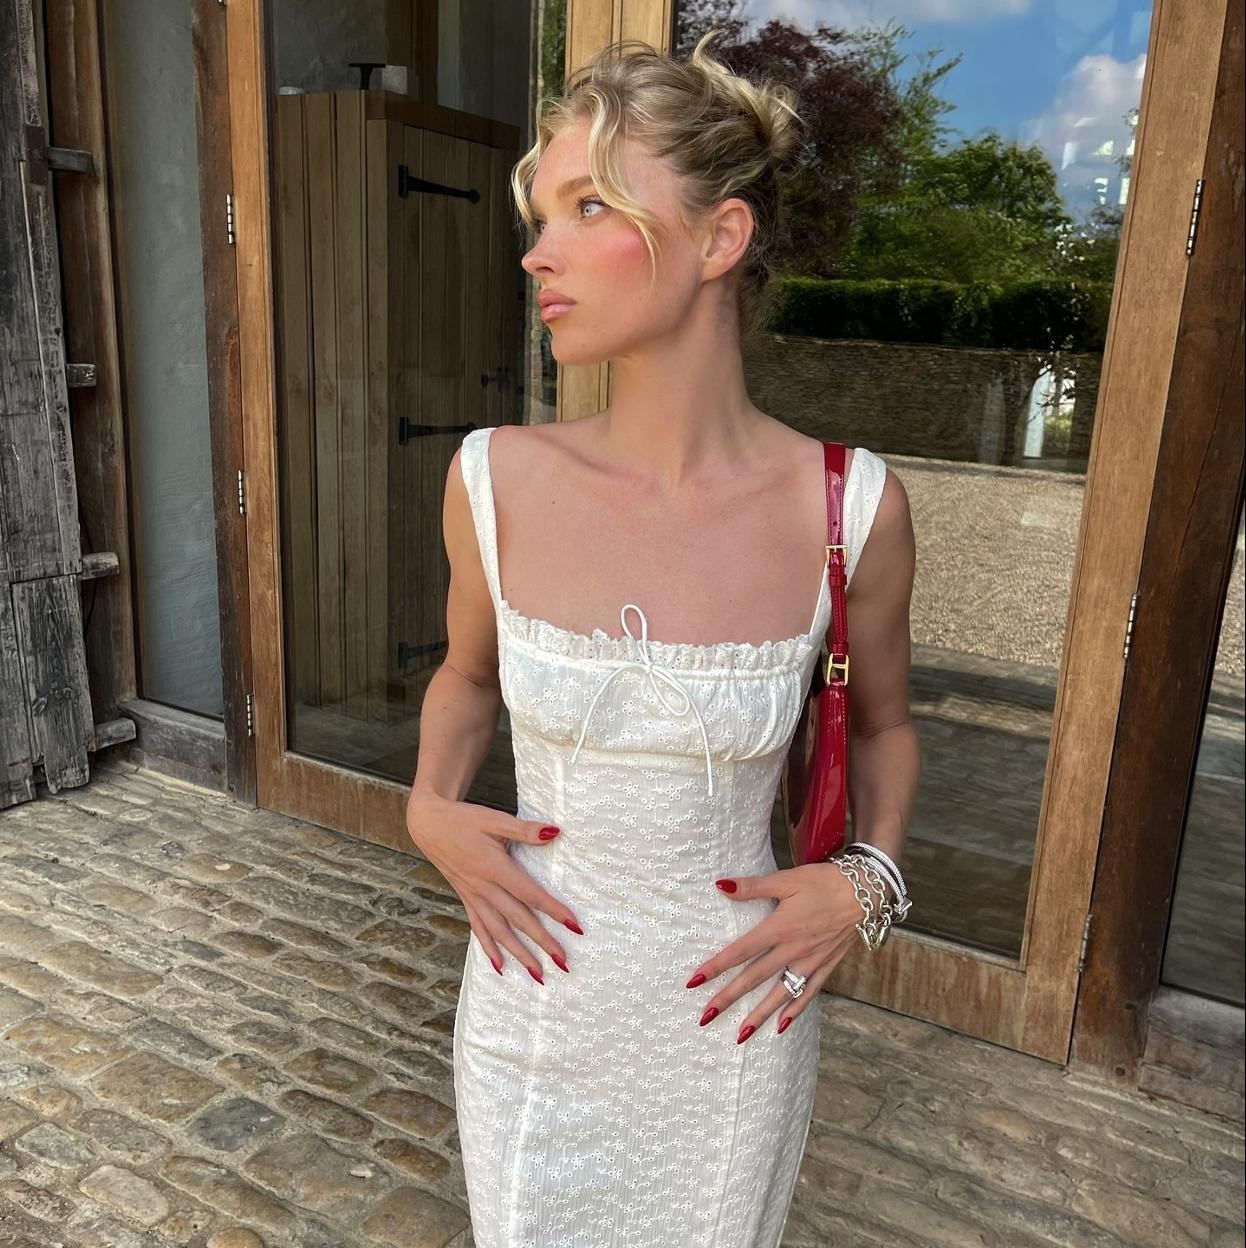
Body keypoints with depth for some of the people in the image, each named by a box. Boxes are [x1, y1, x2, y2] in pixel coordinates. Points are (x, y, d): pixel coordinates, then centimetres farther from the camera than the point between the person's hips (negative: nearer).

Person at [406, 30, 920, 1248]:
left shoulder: (852, 507, -17)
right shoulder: (495, 480, -14)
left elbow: (882, 723, 3)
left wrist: (867, 878, -12)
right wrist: (431, 809, -10)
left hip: (732, 1014, 0)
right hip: (531, 1002, 1)